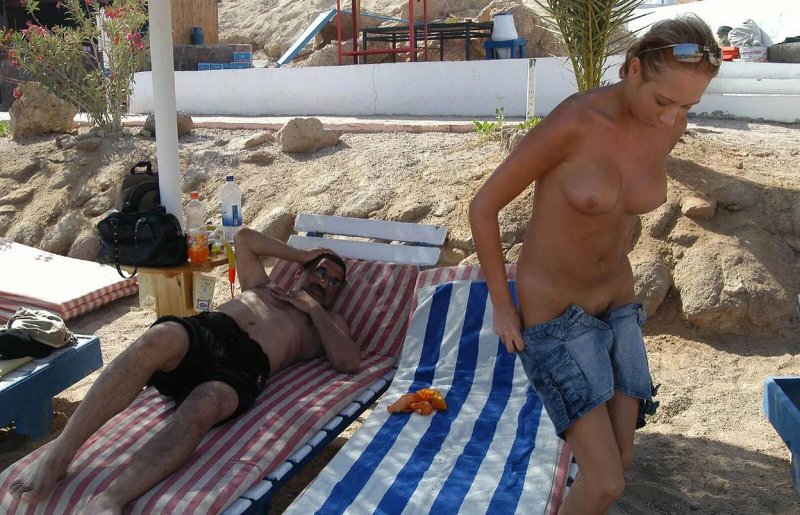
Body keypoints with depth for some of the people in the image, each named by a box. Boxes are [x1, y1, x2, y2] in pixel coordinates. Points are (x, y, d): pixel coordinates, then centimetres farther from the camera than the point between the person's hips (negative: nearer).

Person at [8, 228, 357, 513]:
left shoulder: (329, 321, 30)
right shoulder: (262, 286, 39)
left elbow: (349, 362, 11)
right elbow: (244, 237, 46)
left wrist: (315, 309, 14)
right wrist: (302, 255, 44)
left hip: (246, 363, -2)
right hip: (205, 330, 3)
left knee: (202, 408, -39)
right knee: (158, 338, -36)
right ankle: (59, 455, -40)